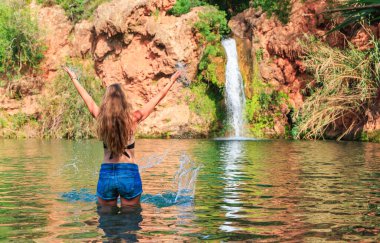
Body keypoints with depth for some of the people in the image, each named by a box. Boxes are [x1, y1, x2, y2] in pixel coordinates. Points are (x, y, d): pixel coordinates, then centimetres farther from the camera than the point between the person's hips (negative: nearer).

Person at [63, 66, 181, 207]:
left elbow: (88, 99, 14)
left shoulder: (101, 118, -4)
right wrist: (172, 81, 18)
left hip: (106, 175, 2)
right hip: (129, 174, -2)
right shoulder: (133, 119, -8)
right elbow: (157, 99, 4)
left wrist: (74, 78, 30)